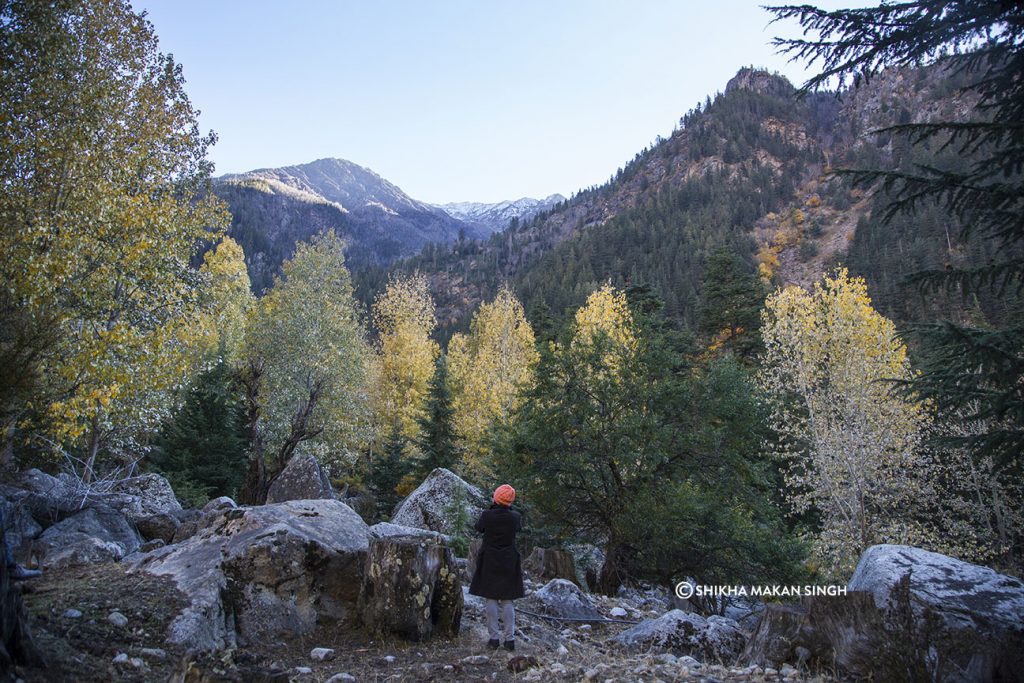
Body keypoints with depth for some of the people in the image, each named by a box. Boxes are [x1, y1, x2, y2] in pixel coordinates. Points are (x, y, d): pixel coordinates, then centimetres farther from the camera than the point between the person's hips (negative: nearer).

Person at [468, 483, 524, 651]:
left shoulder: (487, 515, -15)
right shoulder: (515, 517, -10)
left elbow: (478, 528, 6)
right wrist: (509, 509, 19)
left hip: (489, 562, -1)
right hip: (509, 563, 1)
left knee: (491, 600, 8)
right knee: (507, 601, 9)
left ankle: (493, 638, 9)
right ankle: (509, 639, 9)